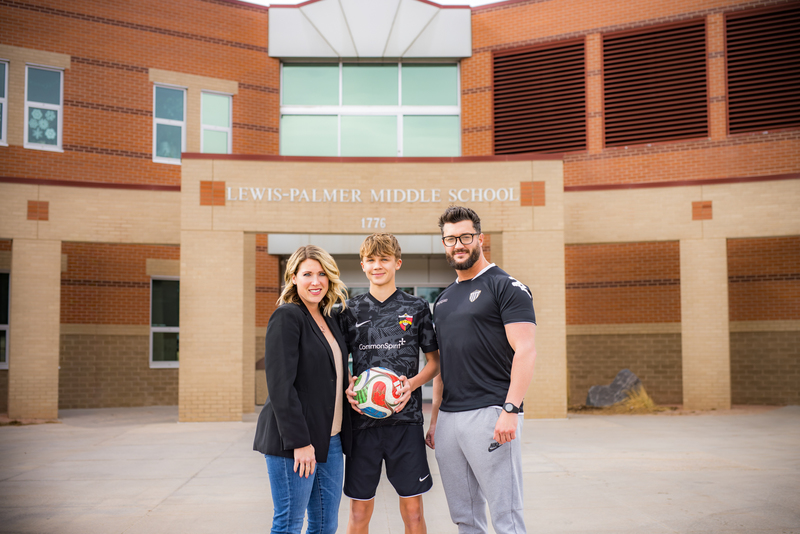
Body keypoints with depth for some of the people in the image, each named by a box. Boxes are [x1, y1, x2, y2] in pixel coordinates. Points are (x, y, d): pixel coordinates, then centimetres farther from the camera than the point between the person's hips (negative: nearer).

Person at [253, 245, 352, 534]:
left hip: (330, 438, 8)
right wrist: (299, 442, -20)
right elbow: (280, 385, -17)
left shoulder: (329, 319, 14)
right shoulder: (287, 317, -10)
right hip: (294, 441, -8)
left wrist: (349, 385, 6)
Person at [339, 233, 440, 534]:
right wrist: (346, 388, -8)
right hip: (362, 421, 1)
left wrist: (412, 384, -10)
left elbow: (434, 361, 9)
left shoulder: (416, 308, 6)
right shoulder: (351, 311, 9)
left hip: (405, 419, -1)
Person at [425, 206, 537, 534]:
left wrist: (510, 410, -21)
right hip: (448, 418, 7)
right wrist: (434, 419, 18)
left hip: (490, 414, -7)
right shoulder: (443, 299, 19)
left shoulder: (506, 287, -4)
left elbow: (525, 352, -12)